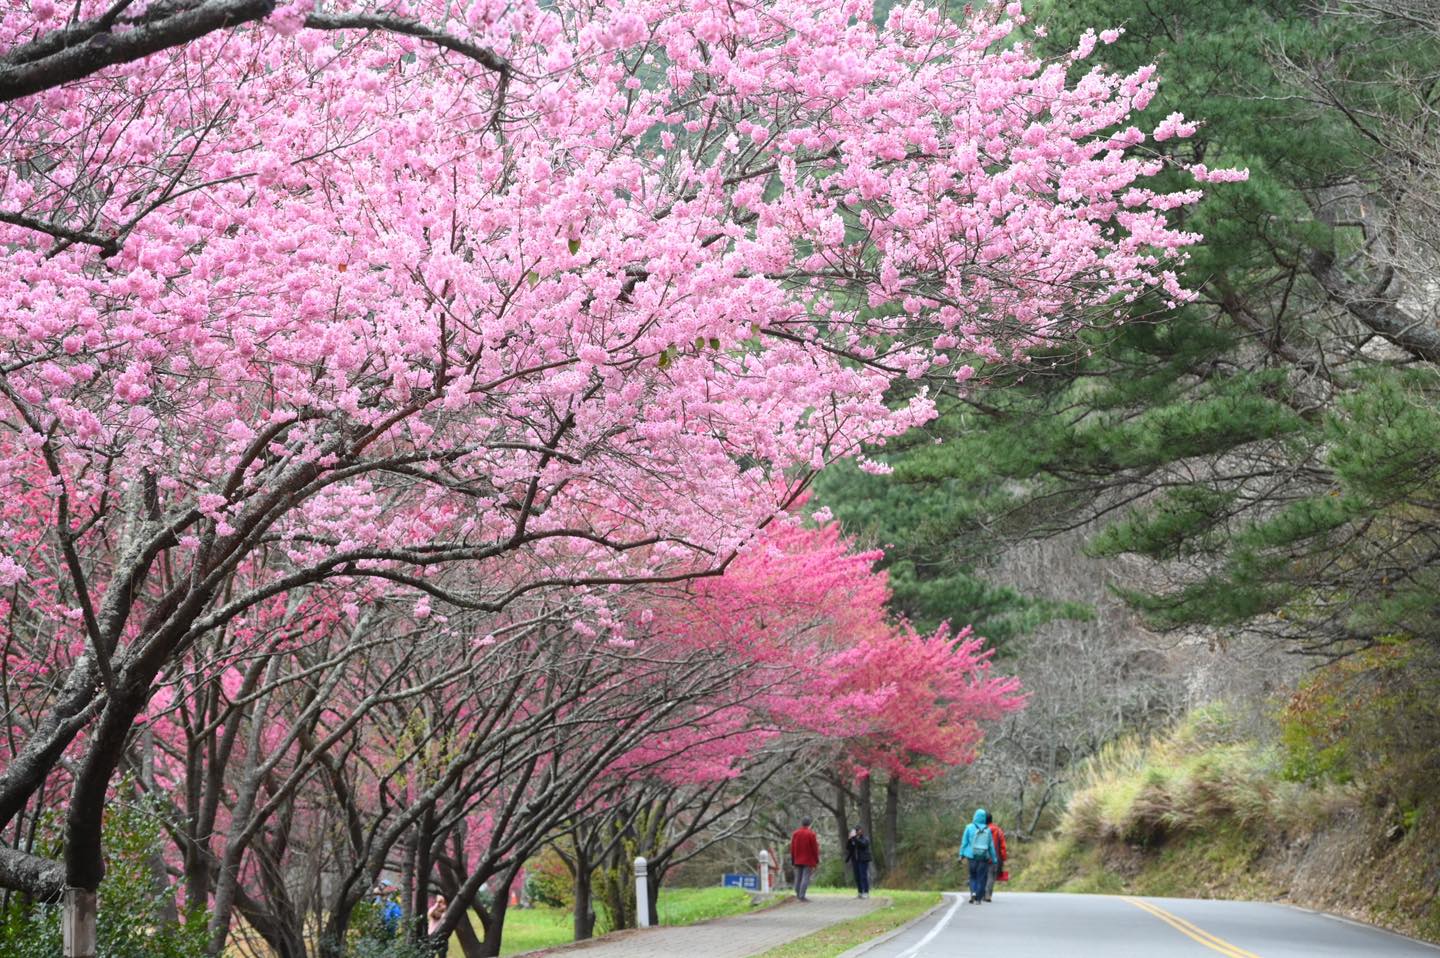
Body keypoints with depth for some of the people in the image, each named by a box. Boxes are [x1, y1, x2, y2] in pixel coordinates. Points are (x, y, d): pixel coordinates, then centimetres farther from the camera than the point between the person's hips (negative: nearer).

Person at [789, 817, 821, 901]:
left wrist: (792, 860, 14)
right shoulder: (811, 834, -9)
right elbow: (815, 848, -8)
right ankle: (802, 896, -14)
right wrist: (817, 860, 1)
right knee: (806, 878, -6)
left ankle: (798, 894, 17)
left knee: (798, 878, 12)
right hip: (808, 860, -5)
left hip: (797, 860, 5)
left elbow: (792, 848, 8)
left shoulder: (795, 834, 5)